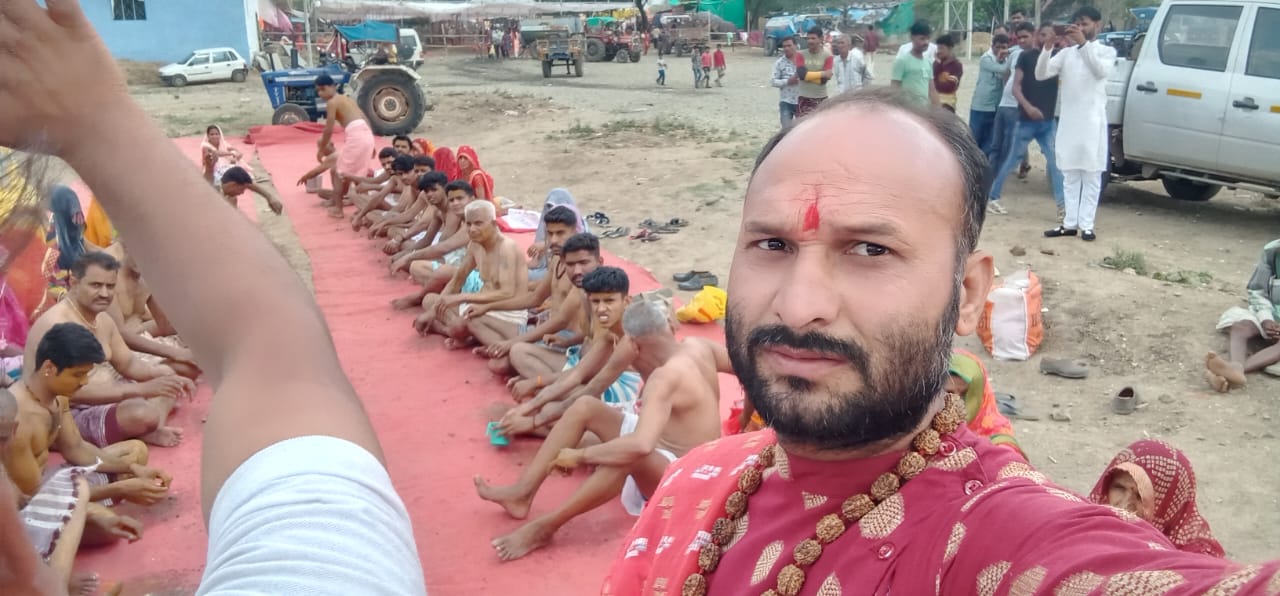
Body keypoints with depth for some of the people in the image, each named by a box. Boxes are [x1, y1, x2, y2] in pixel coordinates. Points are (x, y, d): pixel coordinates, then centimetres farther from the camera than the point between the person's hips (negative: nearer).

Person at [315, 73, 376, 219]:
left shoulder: (332, 102, 0)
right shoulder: (346, 99, 25)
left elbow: (329, 130, -3)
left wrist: (321, 150, 7)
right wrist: (371, 145, 28)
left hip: (356, 136, -8)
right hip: (367, 136, 8)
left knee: (342, 173, 6)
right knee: (356, 173, 20)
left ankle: (337, 208, 10)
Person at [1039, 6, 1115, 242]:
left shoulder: (1106, 51, 4)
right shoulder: (1066, 53, 11)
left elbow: (1102, 71, -18)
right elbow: (1041, 74, -1)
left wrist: (1084, 43, -26)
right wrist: (1048, 47, -15)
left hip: (1092, 121, -3)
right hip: (1068, 121, 3)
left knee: (1091, 176, -1)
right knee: (1070, 176, 7)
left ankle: (1086, 225, 0)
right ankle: (1069, 222, 11)